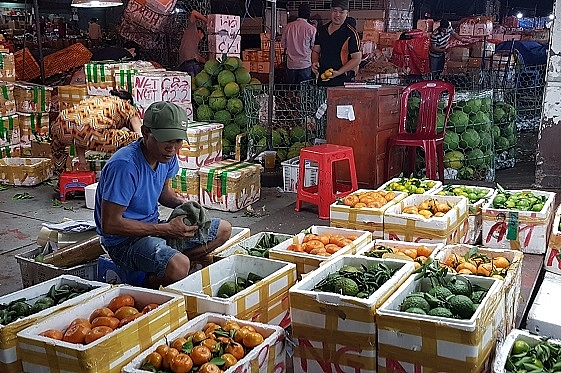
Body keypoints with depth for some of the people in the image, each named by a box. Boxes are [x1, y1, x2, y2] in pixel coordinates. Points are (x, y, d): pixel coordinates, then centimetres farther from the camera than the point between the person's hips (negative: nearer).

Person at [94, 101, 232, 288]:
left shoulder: (167, 156, -1)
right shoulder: (124, 165, -26)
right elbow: (109, 224, -26)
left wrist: (183, 204, -4)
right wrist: (166, 229, -25)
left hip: (153, 228, 9)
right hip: (124, 241, -9)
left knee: (223, 229, 9)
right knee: (178, 266, -37)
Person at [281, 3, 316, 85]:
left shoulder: (288, 27, -1)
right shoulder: (311, 29, -10)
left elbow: (283, 44, 8)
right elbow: (313, 47, -2)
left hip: (290, 65, 3)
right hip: (305, 65, -3)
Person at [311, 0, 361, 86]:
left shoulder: (351, 34, -7)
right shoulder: (321, 30, 11)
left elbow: (356, 59, -10)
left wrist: (338, 72, -20)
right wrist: (315, 62, -2)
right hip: (322, 80, 5)